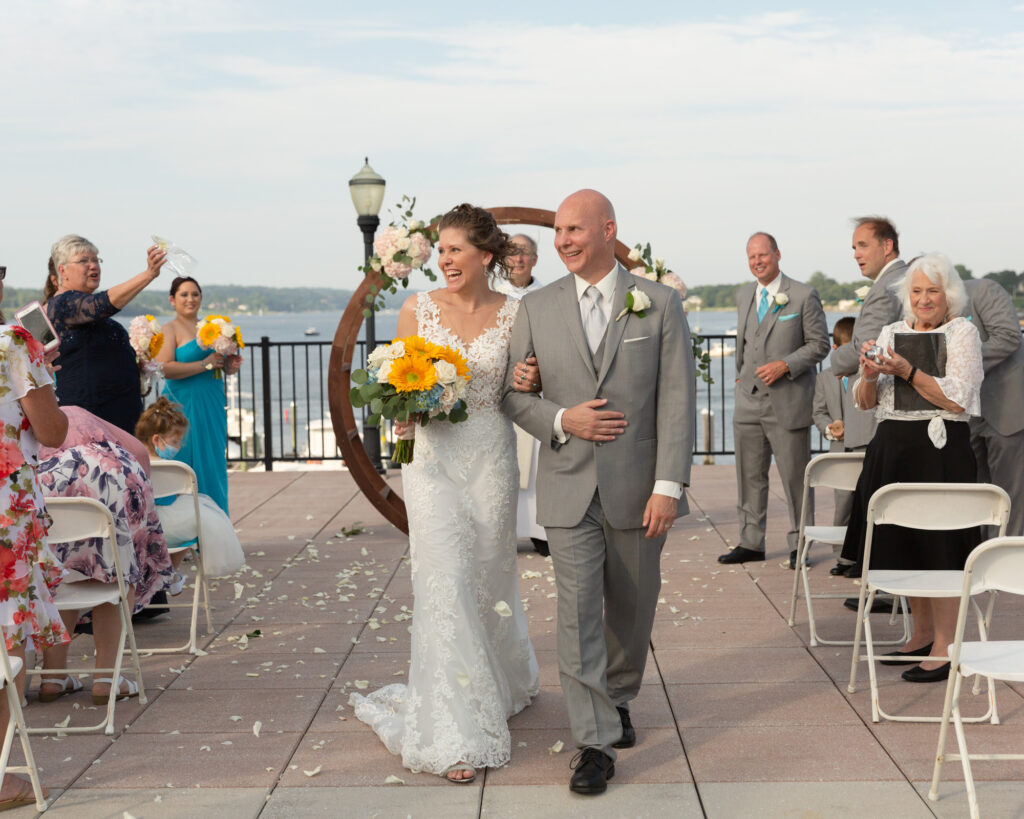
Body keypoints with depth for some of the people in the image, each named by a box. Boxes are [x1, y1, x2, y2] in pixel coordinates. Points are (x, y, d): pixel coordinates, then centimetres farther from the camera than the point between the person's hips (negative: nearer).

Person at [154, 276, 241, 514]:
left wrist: (232, 365, -2)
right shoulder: (169, 330, -3)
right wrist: (205, 364, -16)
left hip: (212, 407, 6)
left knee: (214, 465, 7)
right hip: (183, 406, -6)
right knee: (187, 465, -5)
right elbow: (165, 368, -18)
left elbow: (226, 368, 22)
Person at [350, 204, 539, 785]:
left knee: (489, 578, 13)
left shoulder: (513, 313, 1)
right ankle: (457, 735, -5)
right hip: (435, 458, -1)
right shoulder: (418, 310, 1)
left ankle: (506, 682, 43)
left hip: (491, 458, 1)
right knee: (447, 584, -9)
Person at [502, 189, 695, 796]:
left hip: (638, 490, 0)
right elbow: (515, 394, 8)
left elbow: (677, 400, -5)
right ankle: (597, 742, 3)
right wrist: (561, 421, -12)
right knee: (578, 616, -4)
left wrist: (669, 486, -13)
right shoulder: (537, 308, 5)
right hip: (569, 491, 1)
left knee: (631, 614, 13)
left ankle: (619, 700, 38)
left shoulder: (660, 304, -1)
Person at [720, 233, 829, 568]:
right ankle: (751, 542, 18)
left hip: (787, 401, -5)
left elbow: (819, 344, -4)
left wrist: (785, 365, -15)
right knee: (750, 476, 9)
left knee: (795, 476, 0)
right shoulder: (744, 295, 12)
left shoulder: (804, 296, -5)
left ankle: (799, 544, 11)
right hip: (748, 401, 5)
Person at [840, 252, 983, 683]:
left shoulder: (962, 333, -1)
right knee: (902, 547, 11)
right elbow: (865, 402, 12)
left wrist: (906, 370, -17)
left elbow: (956, 398, -11)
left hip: (940, 450, -6)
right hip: (892, 449, 6)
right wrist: (870, 374, -9)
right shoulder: (892, 333, 13)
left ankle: (944, 649, 2)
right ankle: (921, 634, 27)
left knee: (938, 549, -5)